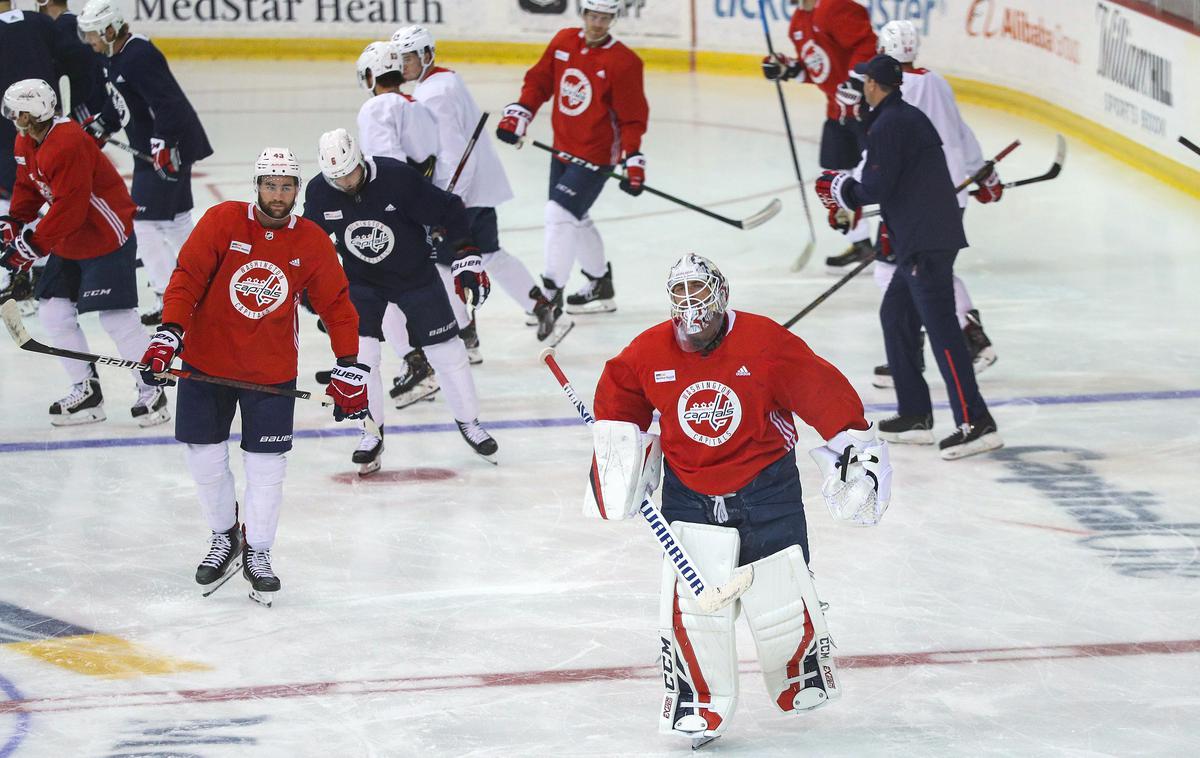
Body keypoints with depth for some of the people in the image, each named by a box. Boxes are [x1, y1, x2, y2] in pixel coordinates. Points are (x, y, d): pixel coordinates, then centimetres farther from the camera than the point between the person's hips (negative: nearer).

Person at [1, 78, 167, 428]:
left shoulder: (67, 145, -28)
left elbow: (70, 208, -30)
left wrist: (34, 245, -27)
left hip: (106, 237, -10)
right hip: (69, 242, 10)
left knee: (116, 317, -11)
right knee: (53, 312, 6)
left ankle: (151, 391, 1)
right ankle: (86, 390, 16)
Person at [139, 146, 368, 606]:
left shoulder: (312, 243, -4)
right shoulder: (221, 222, -10)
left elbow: (336, 305, 3)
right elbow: (186, 278, -12)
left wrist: (349, 370, 0)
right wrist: (168, 334, -23)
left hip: (271, 372, 0)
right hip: (206, 360, 0)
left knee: (266, 466, -1)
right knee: (205, 459, 4)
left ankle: (257, 553, 17)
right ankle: (224, 538, 28)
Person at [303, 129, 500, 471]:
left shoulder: (397, 177, -28)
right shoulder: (319, 192, -17)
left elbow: (449, 211, -18)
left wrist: (467, 261, -20)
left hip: (415, 273, -2)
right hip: (361, 281, 2)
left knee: (446, 349, 3)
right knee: (359, 352, -12)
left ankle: (468, 421, 24)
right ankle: (371, 433, 6)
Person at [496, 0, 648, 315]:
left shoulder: (623, 62, -16)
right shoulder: (563, 42, 0)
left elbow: (632, 117, -13)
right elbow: (539, 80, 10)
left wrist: (633, 160, -17)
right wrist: (519, 113, -2)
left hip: (596, 155, -7)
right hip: (562, 149, 7)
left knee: (560, 213, -17)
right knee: (575, 219, 18)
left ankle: (551, 292, -9)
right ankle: (600, 286, 37)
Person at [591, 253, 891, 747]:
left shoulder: (766, 342, -17)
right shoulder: (649, 353, -9)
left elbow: (823, 391, -10)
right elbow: (616, 394, 12)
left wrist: (857, 447, -7)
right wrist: (619, 449, 7)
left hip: (766, 489, -2)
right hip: (689, 496, 2)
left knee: (781, 600, 4)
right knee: (689, 603, -9)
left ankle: (802, 678, 33)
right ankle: (699, 703, 7)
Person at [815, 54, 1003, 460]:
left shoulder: (888, 126, -12)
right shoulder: (910, 116, 19)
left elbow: (877, 187, -17)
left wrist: (842, 188, 3)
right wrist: (849, 203, 23)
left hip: (926, 242, -11)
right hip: (922, 239, 11)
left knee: (940, 326, -13)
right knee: (896, 315, 19)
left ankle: (975, 423, -19)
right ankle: (915, 416, 21)